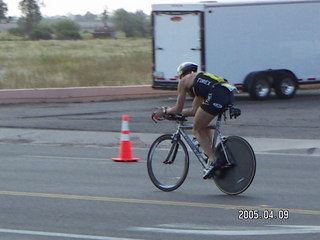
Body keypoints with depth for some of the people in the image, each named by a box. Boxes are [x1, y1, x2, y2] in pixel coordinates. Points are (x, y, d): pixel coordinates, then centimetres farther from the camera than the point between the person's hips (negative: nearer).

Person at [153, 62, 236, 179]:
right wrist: (170, 110, 49)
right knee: (204, 127, 26)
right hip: (229, 94, 8)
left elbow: (178, 109, 17)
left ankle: (213, 161, -7)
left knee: (198, 130, 7)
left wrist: (164, 111, 35)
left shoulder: (184, 81, 18)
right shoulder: (199, 78, 39)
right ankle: (211, 155, 19)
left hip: (216, 95, -8)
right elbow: (194, 111, 40)